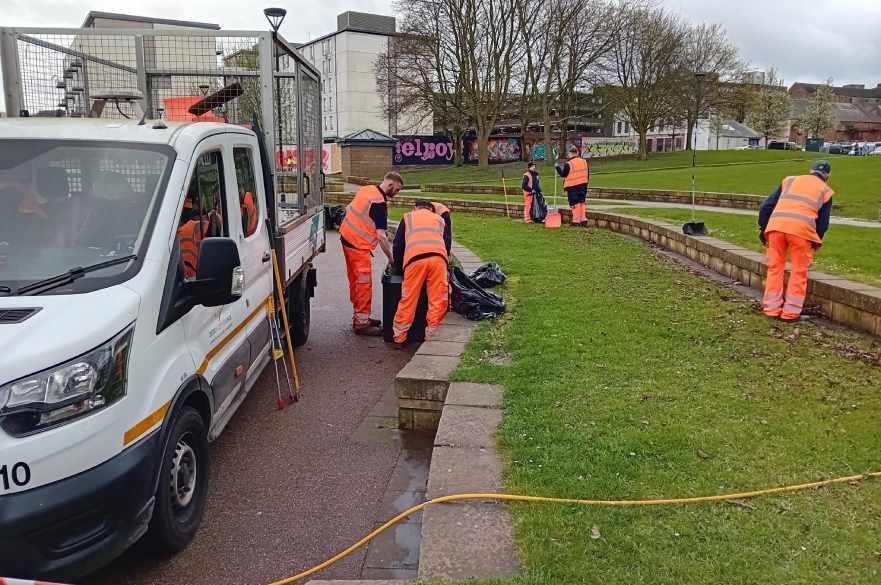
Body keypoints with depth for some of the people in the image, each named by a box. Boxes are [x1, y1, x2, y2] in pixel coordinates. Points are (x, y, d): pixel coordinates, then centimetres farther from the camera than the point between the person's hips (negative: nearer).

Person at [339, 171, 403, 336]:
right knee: (364, 284, -5)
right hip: (359, 245, -10)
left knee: (355, 281, 16)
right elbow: (381, 236, -24)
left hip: (346, 237, 10)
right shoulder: (379, 203, -20)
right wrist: (391, 258, -17)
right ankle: (362, 323, -1)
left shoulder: (366, 189, 7)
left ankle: (359, 316, 26)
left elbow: (348, 208, 20)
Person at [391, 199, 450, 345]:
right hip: (438, 256, 1)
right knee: (438, 300, 5)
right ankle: (431, 335, 7)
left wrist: (399, 266, 38)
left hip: (414, 258, 0)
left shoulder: (408, 217, 31)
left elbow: (398, 244, 28)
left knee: (408, 300, 4)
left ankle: (399, 337, 12)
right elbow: (447, 243, 26)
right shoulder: (439, 219, 34)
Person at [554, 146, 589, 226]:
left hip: (572, 187, -5)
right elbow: (587, 175, 12)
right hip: (583, 186, 5)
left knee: (574, 204, 0)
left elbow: (563, 174, -4)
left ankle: (576, 221, 1)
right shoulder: (584, 162, 6)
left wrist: (557, 167, 9)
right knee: (582, 202, 12)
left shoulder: (568, 164, -14)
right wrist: (586, 183, 23)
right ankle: (583, 219, 11)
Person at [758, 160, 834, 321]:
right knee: (799, 271, 9)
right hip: (802, 229, -2)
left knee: (775, 267, 12)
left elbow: (767, 206, 17)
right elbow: (823, 223, 16)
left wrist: (763, 228, 24)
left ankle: (772, 308, 12)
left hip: (776, 225, 2)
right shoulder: (825, 191, 19)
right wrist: (815, 243, 30)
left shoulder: (790, 180, 24)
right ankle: (791, 311, 9)